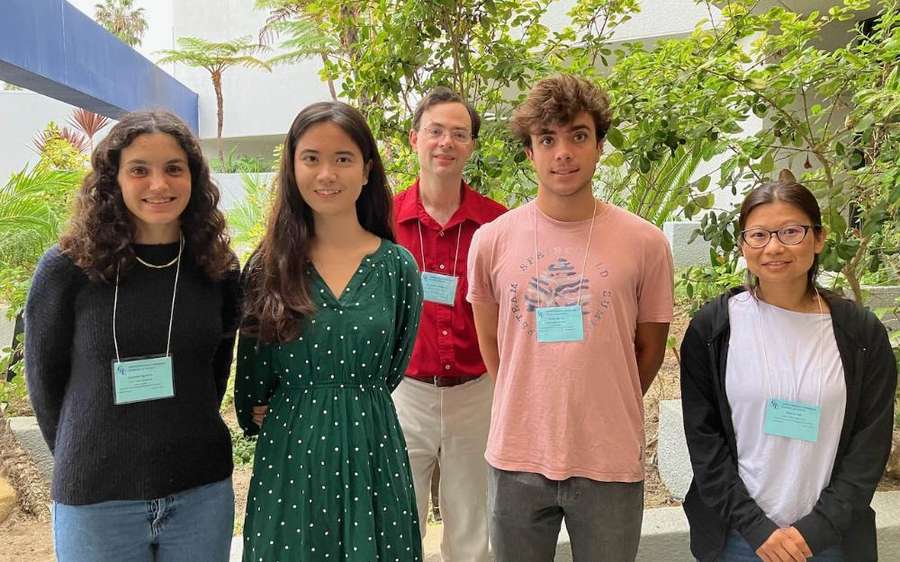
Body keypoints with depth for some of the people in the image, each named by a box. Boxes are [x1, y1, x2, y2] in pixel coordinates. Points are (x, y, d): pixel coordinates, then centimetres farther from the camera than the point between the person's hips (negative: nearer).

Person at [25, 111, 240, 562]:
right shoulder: (66, 268, -10)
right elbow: (44, 380, 0)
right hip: (95, 499, -2)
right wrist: (84, 460, 8)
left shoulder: (217, 268, -2)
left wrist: (181, 440, 12)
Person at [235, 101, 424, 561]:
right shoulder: (268, 265, -3)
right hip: (288, 457, 0)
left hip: (372, 457, 0)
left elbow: (388, 373, 6)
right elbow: (251, 387, 4)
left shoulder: (397, 266, -3)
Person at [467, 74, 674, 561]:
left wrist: (603, 411, 10)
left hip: (610, 461, 0)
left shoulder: (645, 243, -6)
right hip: (517, 457, 1)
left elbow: (649, 348, 5)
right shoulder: (491, 241, -4)